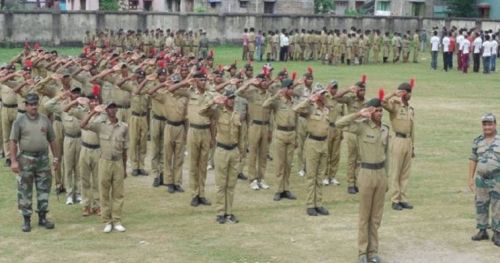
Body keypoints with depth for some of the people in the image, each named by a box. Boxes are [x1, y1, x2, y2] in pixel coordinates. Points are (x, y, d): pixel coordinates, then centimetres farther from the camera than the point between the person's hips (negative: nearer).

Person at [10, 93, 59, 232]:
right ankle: (26, 219, 11)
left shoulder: (44, 119, 6)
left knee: (44, 188, 6)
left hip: (43, 158, 3)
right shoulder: (19, 121, -2)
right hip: (26, 159, -3)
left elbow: (52, 140, 10)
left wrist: (56, 158, 8)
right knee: (25, 191, 2)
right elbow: (13, 142, -4)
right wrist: (13, 161, -10)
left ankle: (42, 217, 18)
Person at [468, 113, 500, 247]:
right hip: (481, 179, 3)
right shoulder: (478, 141, 6)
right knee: (481, 205, 8)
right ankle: (482, 231, 19)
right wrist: (470, 178, 6)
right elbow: (473, 160, 9)